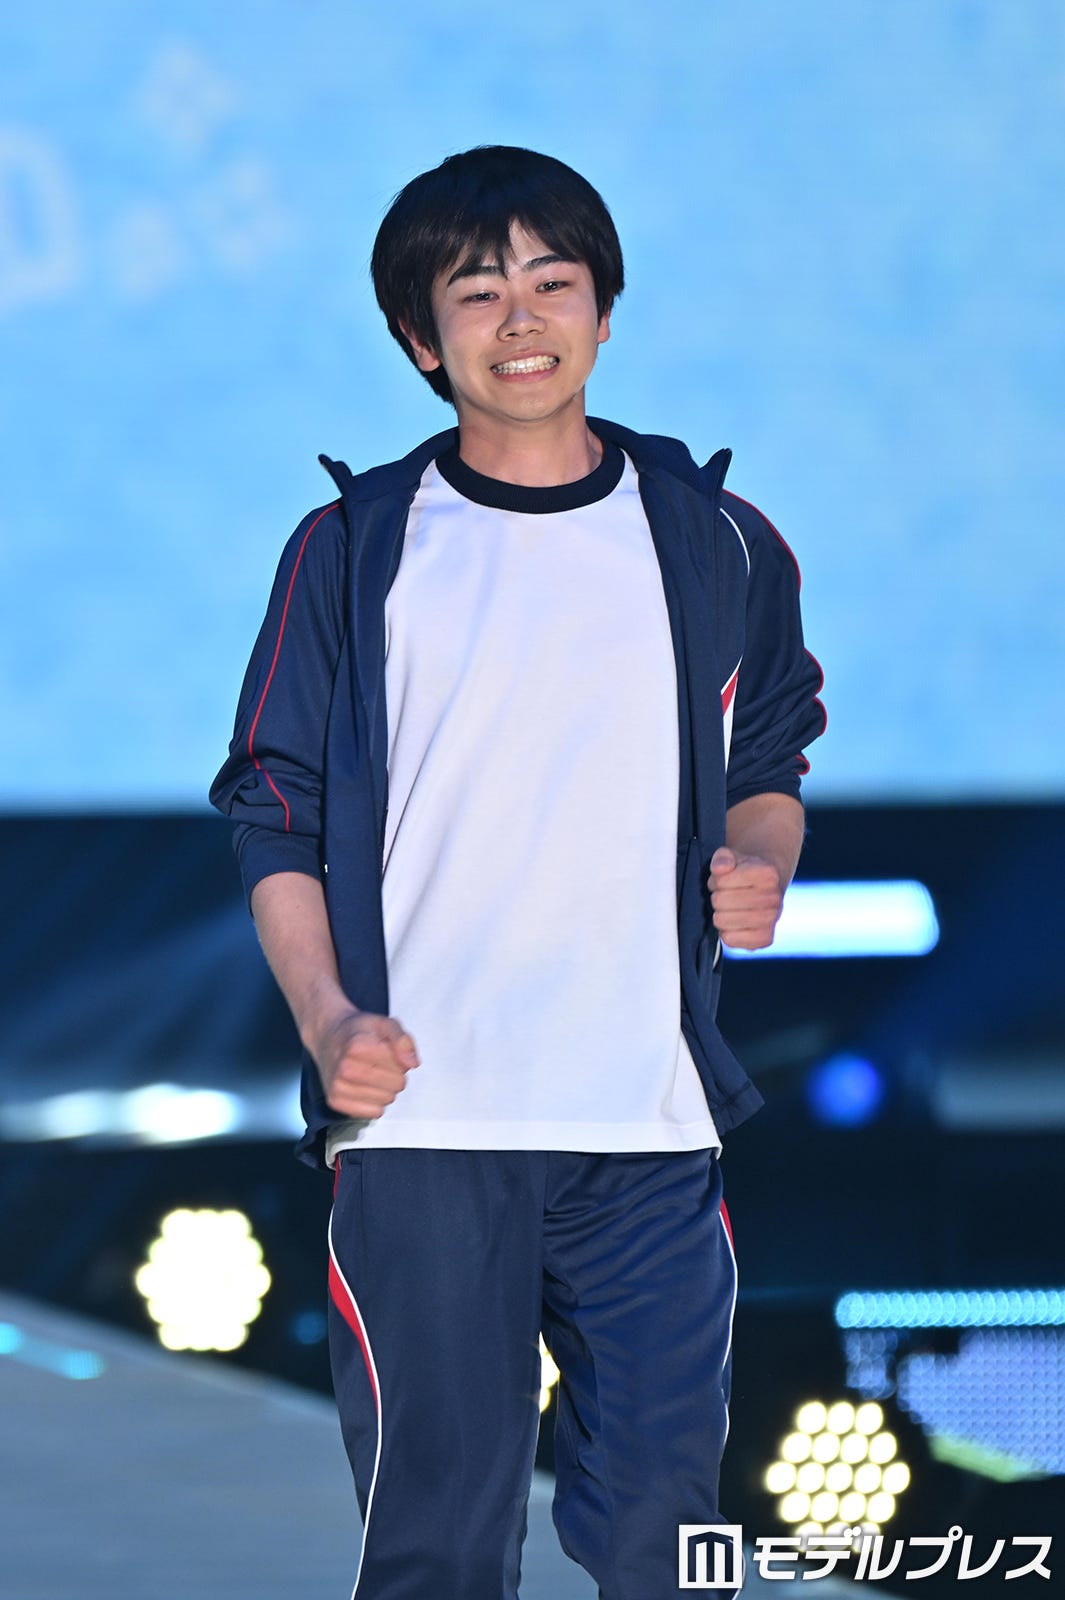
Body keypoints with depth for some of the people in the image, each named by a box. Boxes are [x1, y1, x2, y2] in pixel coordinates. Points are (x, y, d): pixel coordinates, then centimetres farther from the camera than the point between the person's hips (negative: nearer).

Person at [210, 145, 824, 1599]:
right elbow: (275, 811, 6)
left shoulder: (713, 545, 11)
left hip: (650, 1128, 1)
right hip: (420, 1118, -1)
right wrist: (326, 1019, -10)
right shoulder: (354, 550, 6)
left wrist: (760, 867, -1)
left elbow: (768, 762, 23)